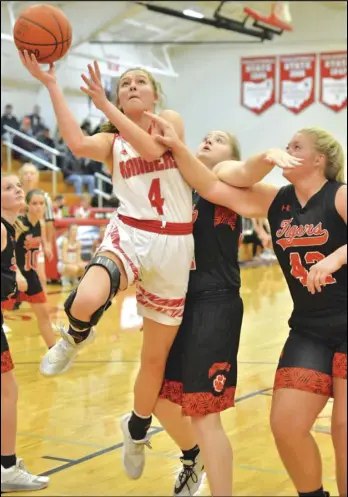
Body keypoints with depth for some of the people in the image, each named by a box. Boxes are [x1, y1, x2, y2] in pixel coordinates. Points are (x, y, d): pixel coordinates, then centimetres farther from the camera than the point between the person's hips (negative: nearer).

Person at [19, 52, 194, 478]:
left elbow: (151, 147, -18)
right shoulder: (111, 142, 8)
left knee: (155, 357, 10)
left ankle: (136, 431, 36)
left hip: (173, 246, 0)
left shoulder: (171, 121, 6)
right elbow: (77, 143, -16)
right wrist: (50, 84, -15)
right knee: (85, 303, -36)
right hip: (129, 235, 0)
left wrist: (104, 105, -14)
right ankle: (77, 336, 2)